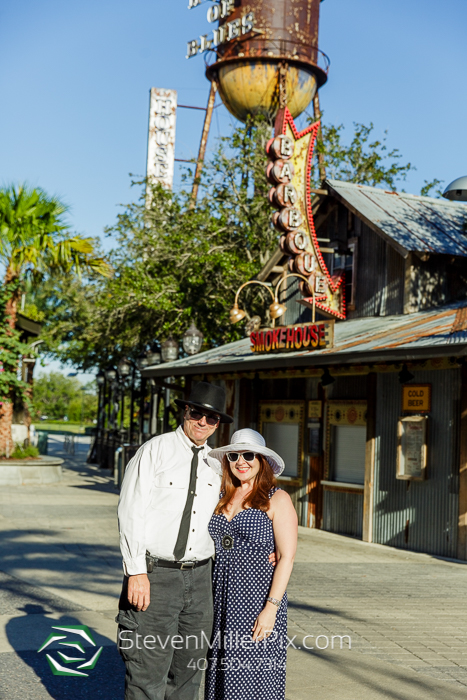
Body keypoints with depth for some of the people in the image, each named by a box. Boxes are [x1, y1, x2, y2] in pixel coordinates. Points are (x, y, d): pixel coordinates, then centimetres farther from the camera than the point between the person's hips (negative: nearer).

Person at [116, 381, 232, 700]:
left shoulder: (215, 464, 11)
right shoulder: (155, 451, -4)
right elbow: (131, 512, -10)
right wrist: (137, 572, -17)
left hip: (199, 577, 5)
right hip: (155, 575, -5)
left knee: (188, 674, 13)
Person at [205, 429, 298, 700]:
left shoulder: (278, 500, -3)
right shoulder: (221, 497, 12)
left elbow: (286, 558, -8)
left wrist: (271, 607, -15)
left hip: (258, 596, -5)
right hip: (220, 597, 5)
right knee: (220, 675, 8)